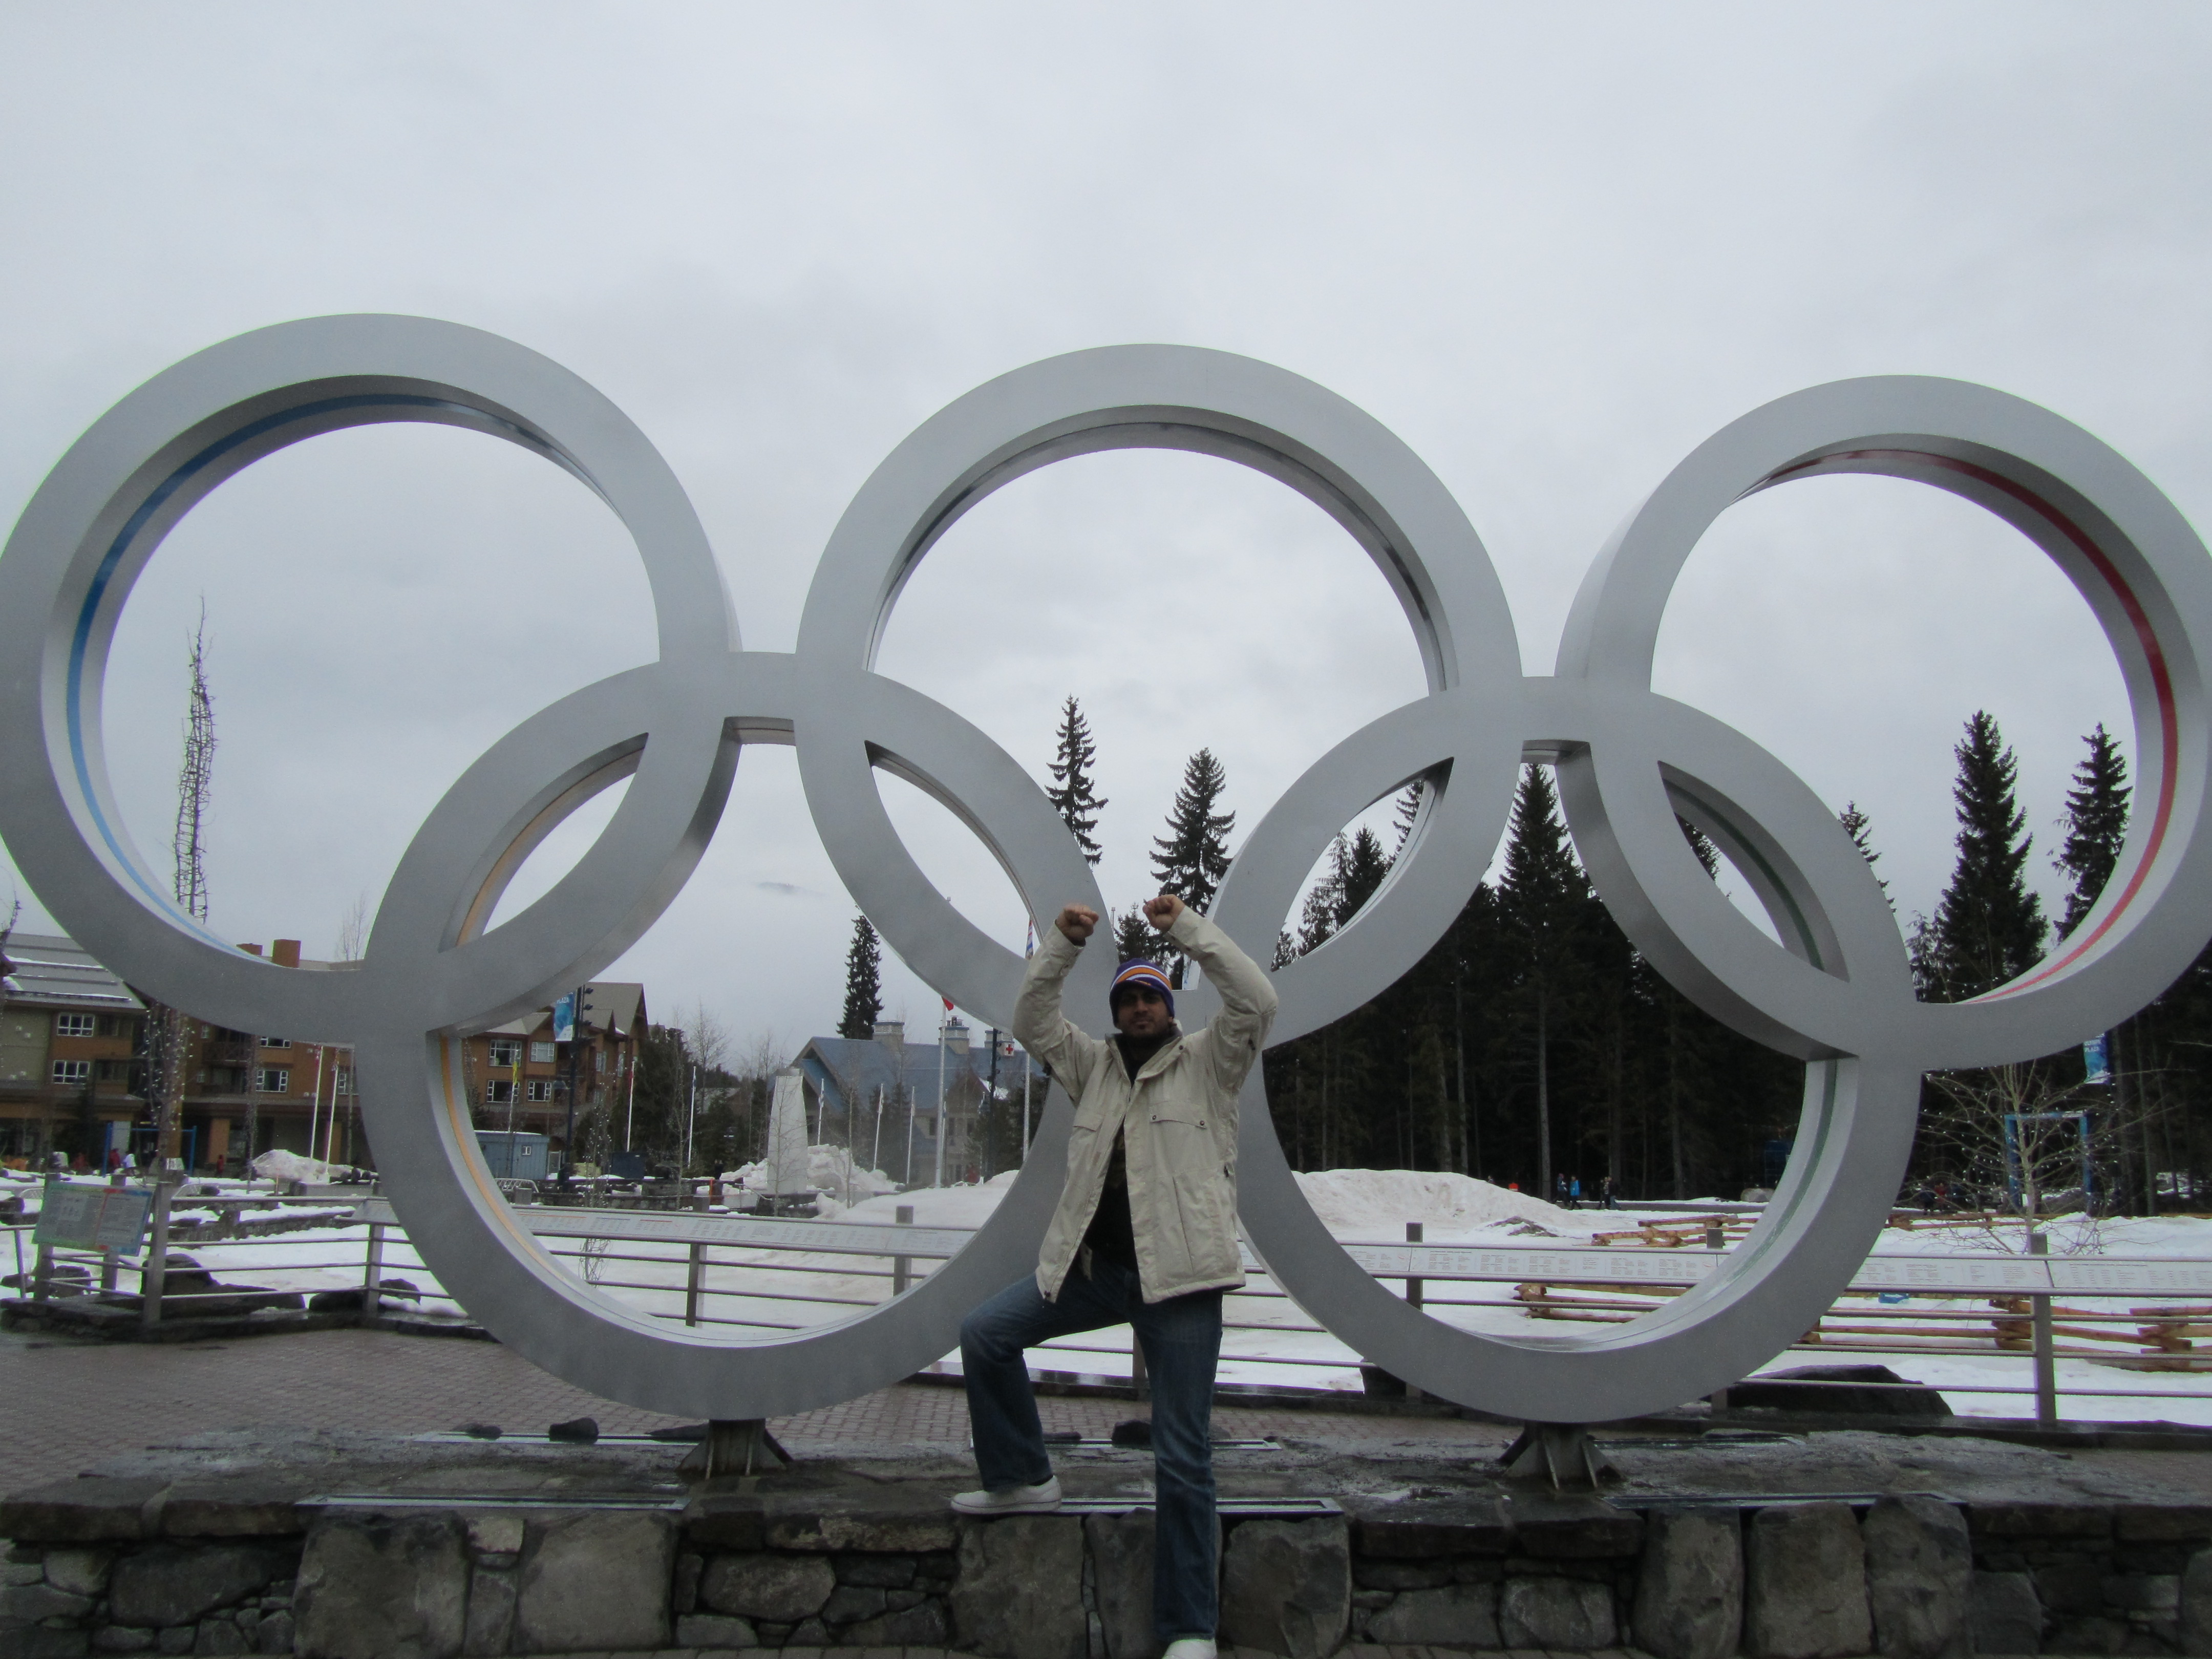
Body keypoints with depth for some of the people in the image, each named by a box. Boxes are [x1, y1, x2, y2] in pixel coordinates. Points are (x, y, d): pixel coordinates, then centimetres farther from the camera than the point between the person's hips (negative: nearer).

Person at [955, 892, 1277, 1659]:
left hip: (1179, 1277, -5)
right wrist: (1061, 945, -1)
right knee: (985, 1334, 1)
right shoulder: (1095, 1064, 15)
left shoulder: (1206, 1062, 3)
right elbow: (1032, 1022, 10)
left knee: (1183, 1456, -3)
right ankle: (1022, 1479, 19)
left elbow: (1256, 1002, -11)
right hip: (1093, 1265, 5)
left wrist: (1187, 926, -13)